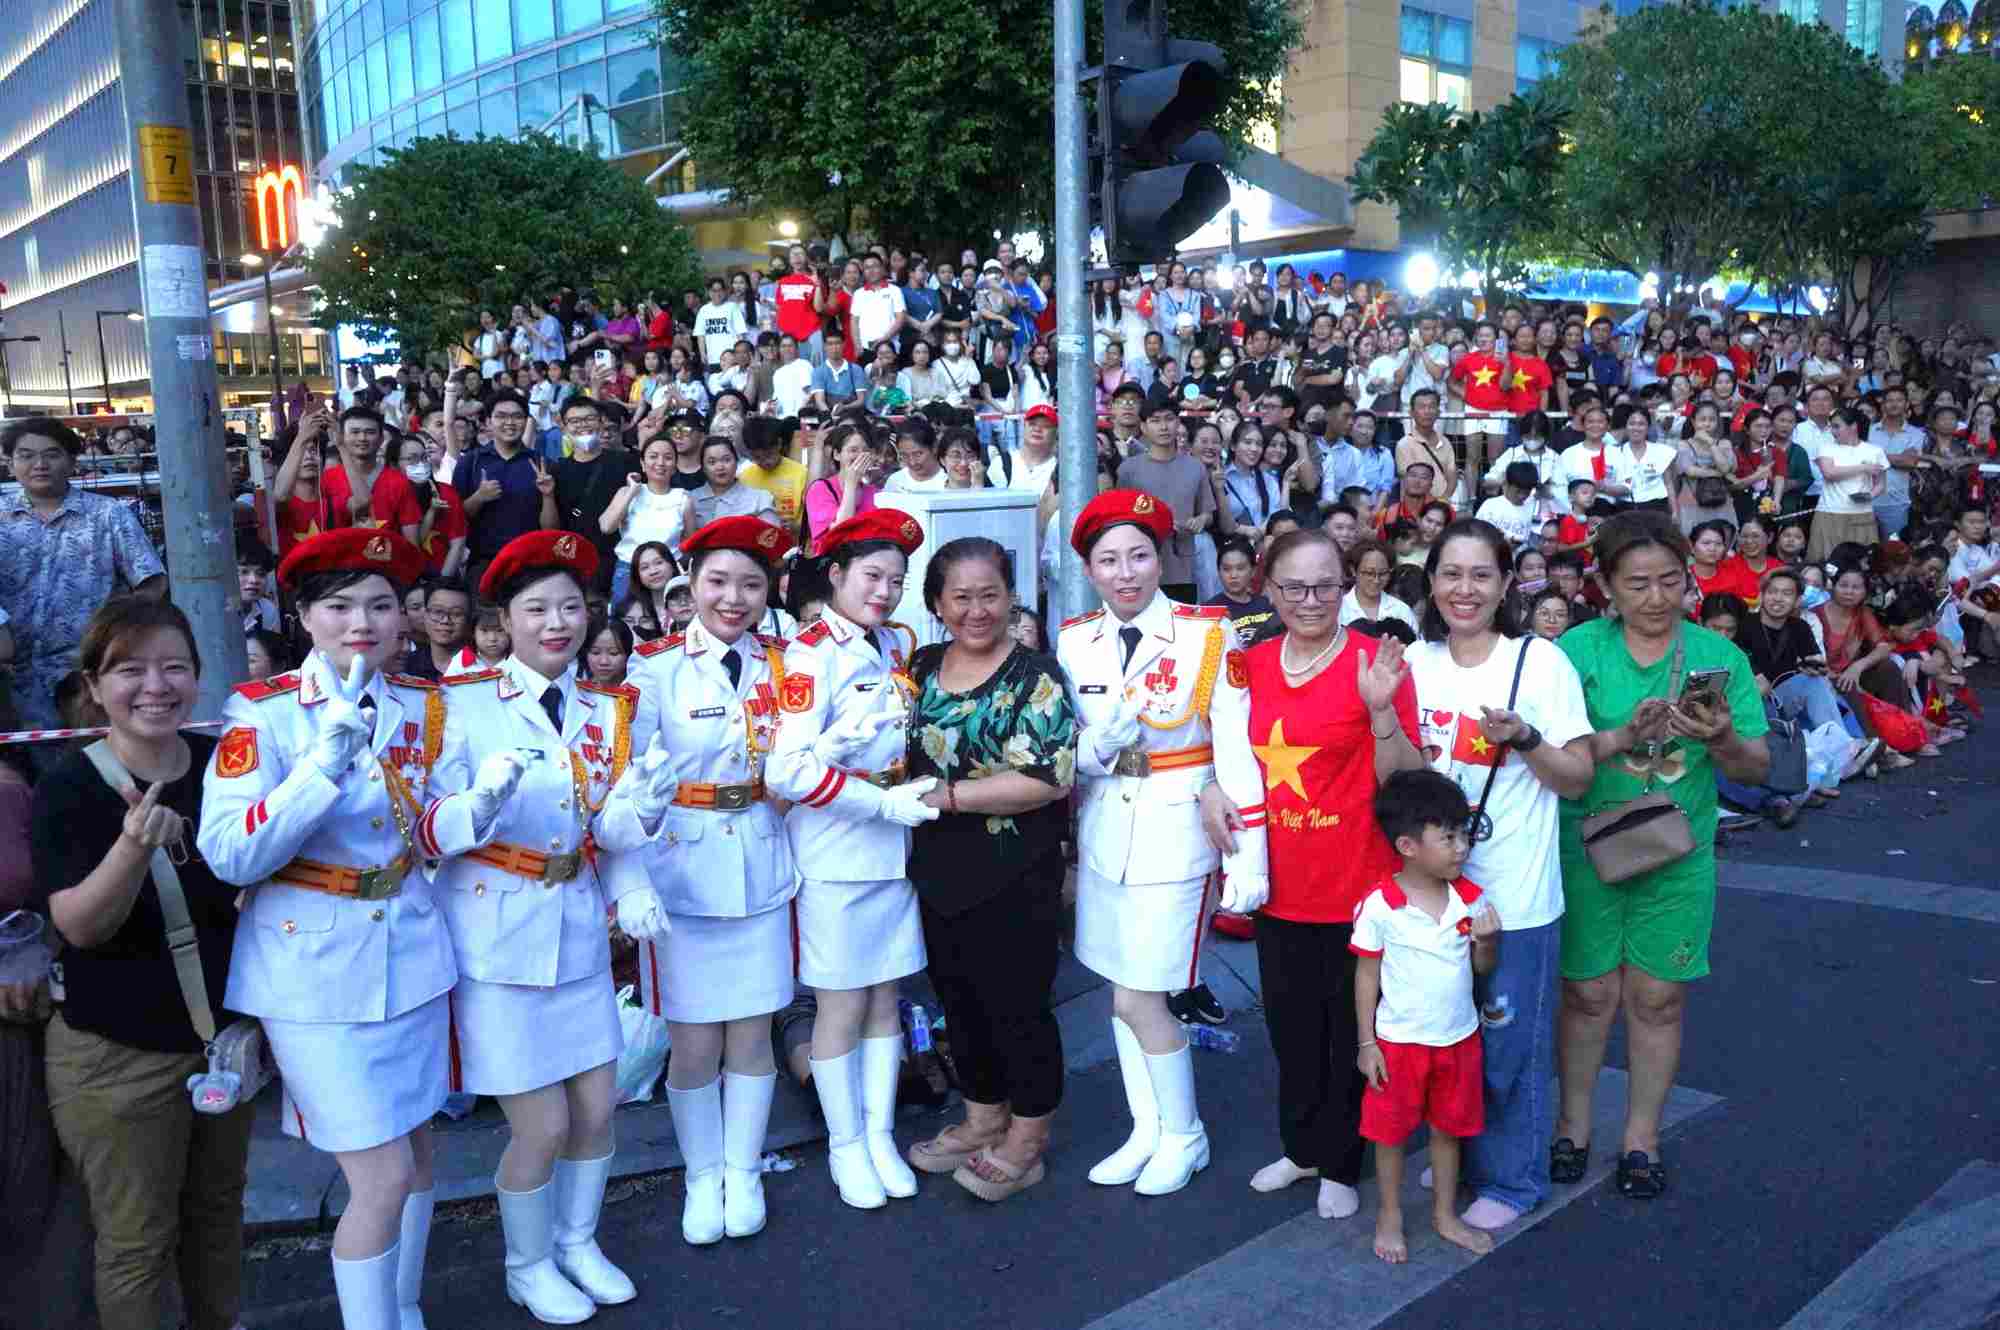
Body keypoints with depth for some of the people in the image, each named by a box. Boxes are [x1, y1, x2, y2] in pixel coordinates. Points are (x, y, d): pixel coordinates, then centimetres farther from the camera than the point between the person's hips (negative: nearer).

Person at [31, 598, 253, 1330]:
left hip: (227, 1036, 4)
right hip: (118, 1056, -4)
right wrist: (135, 845, -38)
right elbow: (80, 926, -22)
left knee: (218, 1208, 20)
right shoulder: (67, 788, -14)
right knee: (137, 1239, 8)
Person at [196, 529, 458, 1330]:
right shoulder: (262, 713, -11)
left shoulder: (424, 707, 2)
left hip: (412, 954, 5)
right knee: (383, 1176, -5)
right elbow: (228, 854, -22)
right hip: (317, 971, -5)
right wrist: (327, 761, -30)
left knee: (416, 1152, 17)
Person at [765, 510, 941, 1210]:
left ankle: (880, 1135, 29)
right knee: (843, 1005, 7)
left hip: (893, 848, 6)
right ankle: (845, 1145, 24)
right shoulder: (810, 654, -14)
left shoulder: (900, 644, 7)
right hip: (835, 854, -6)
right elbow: (791, 771, -22)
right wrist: (887, 803, -20)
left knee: (884, 999, 14)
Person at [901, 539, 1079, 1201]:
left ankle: (1026, 1138, 24)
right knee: (960, 999, 17)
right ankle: (983, 1119, 36)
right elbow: (909, 751, 20)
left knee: (1017, 1005, 6)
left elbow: (1047, 778, -21)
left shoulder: (1034, 675, -12)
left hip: (1015, 878, -6)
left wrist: (945, 796, -20)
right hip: (941, 872, 6)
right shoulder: (923, 665, 7)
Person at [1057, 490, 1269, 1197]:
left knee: (1139, 998, -2)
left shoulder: (1209, 635, -11)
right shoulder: (1075, 641, 2)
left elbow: (1238, 753, -12)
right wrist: (1104, 743, -20)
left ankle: (1184, 1136, 21)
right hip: (1103, 830, 5)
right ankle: (1147, 1131, 30)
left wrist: (1246, 863, -14)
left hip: (1174, 834, -4)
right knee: (1123, 993, 12)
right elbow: (1072, 753, 3)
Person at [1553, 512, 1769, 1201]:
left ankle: (1642, 1137, 26)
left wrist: (1722, 739, -20)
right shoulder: (1579, 647, -6)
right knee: (1588, 992, 9)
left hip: (1678, 855, 2)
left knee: (1658, 998, 10)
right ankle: (1573, 1125, 27)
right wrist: (1622, 737, -28)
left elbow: (1756, 767, 1)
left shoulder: (1718, 654, 0)